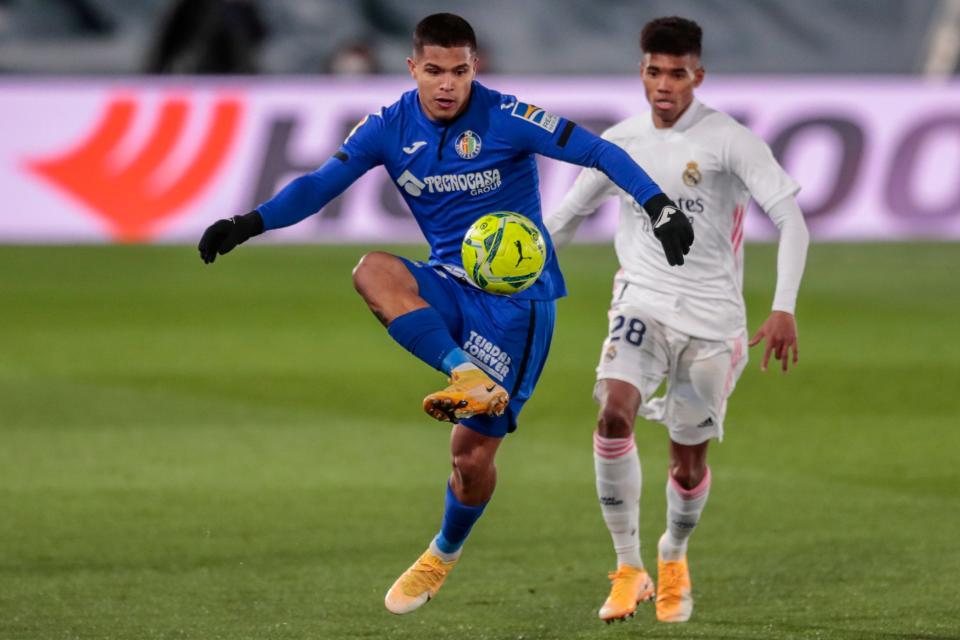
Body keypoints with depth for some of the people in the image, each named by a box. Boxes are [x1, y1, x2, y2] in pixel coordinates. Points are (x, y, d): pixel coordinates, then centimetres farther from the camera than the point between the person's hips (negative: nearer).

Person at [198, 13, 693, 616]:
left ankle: (446, 554, 26)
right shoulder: (390, 128, -3)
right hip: (448, 288, 4)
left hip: (517, 299, -4)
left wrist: (660, 206, -29)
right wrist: (248, 224, -20)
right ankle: (468, 379, -36)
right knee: (373, 271, -31)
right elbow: (319, 185, -6)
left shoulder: (506, 119, -16)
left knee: (473, 451, -4)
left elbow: (600, 152, -17)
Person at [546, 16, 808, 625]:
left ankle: (674, 556, 39)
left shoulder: (729, 141, -9)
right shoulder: (619, 143, 4)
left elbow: (790, 218, -12)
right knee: (614, 414, -26)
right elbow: (566, 215, 18)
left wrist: (784, 309, -22)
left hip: (712, 322, -2)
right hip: (642, 308, 2)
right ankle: (628, 569, -16)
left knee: (689, 462, 6)